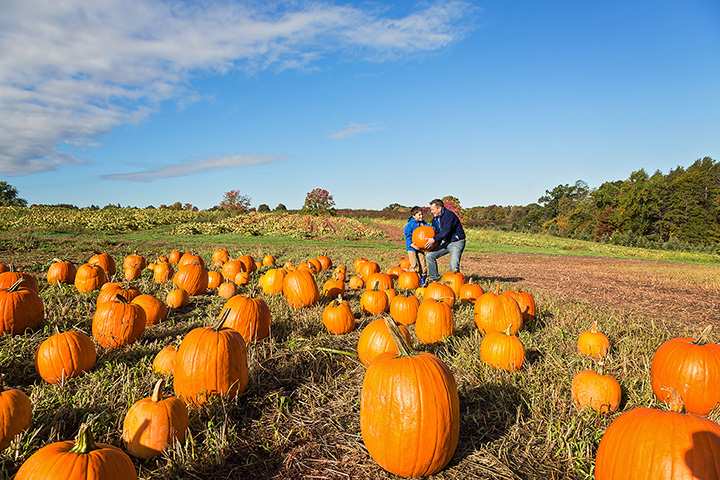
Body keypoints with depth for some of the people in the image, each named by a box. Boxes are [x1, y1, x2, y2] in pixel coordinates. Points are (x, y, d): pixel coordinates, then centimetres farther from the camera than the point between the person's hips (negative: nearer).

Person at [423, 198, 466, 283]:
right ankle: (434, 278, 10)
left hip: (456, 242, -8)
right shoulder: (435, 218, 7)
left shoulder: (449, 215, -20)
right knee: (430, 256, 0)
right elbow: (435, 231, 10)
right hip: (445, 242, 8)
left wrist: (434, 239, -31)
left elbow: (446, 231, -28)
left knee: (454, 266, -22)